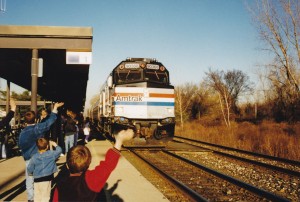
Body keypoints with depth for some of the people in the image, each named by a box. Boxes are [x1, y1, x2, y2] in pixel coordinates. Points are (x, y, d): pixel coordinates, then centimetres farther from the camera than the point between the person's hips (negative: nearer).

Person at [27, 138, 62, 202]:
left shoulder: (34, 157, -3)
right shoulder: (51, 154, -7)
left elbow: (29, 169, 1)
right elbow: (59, 150, 7)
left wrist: (31, 173, 22)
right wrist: (55, 145, 21)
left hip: (37, 179, 2)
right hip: (46, 179, -2)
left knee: (37, 196, 15)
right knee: (45, 197, 2)